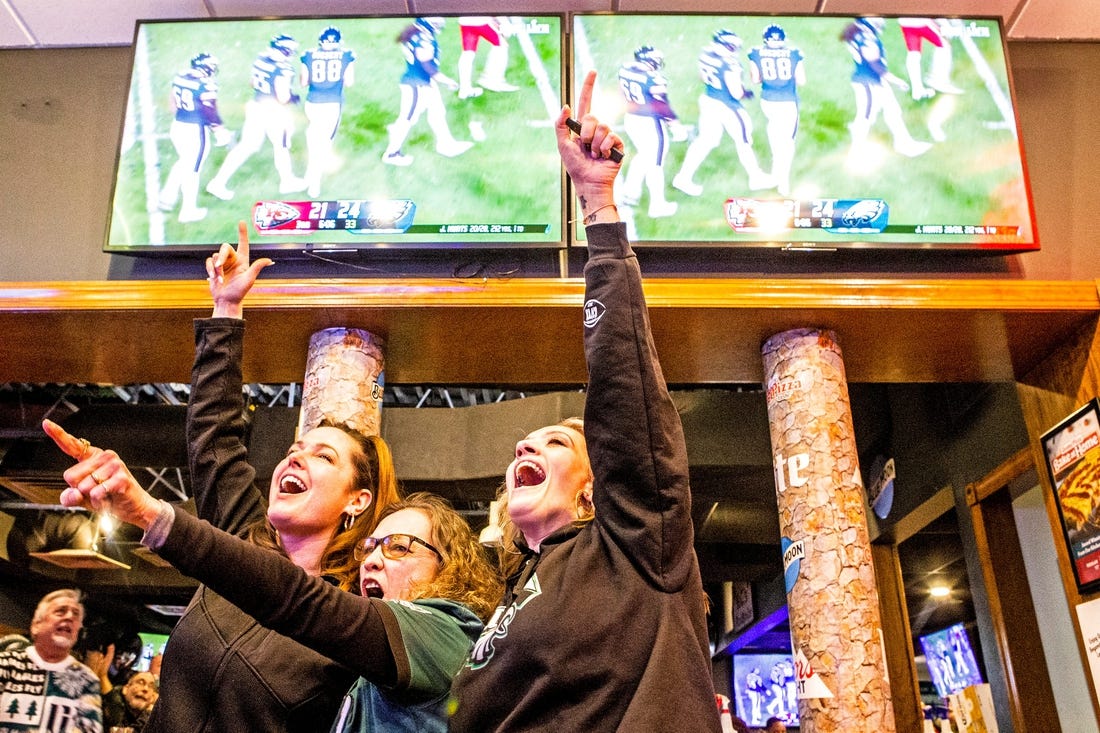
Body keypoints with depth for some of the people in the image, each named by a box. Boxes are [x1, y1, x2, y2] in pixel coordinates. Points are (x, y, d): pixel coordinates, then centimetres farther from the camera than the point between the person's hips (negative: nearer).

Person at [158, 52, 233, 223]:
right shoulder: (206, 84, -17)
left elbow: (174, 104, 15)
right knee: (192, 169, 5)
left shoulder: (179, 77, 5)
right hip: (195, 131, -7)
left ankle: (167, 197, 25)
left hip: (177, 126, 7)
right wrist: (220, 130, 1)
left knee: (183, 162, 27)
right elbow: (210, 111, -14)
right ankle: (188, 210, 15)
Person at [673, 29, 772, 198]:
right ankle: (756, 178, 25)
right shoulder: (730, 64, -26)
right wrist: (745, 92, 0)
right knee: (742, 140, 11)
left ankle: (683, 177, 12)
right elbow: (736, 94, -23)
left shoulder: (706, 54, -4)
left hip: (708, 100, 7)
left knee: (705, 140, 14)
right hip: (727, 106, -6)